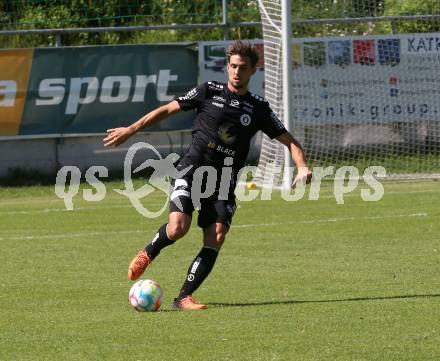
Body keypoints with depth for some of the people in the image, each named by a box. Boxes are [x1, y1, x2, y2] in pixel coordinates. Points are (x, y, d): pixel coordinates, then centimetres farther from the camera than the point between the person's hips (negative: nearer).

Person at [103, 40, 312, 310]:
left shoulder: (259, 108, 9)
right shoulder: (209, 91, 4)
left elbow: (288, 140, 11)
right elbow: (168, 110, 10)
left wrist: (302, 167, -9)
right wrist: (131, 130, 9)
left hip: (224, 184, 2)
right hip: (192, 170, -2)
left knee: (216, 239, -15)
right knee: (178, 227, -23)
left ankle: (185, 297, -8)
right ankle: (148, 253, 10)